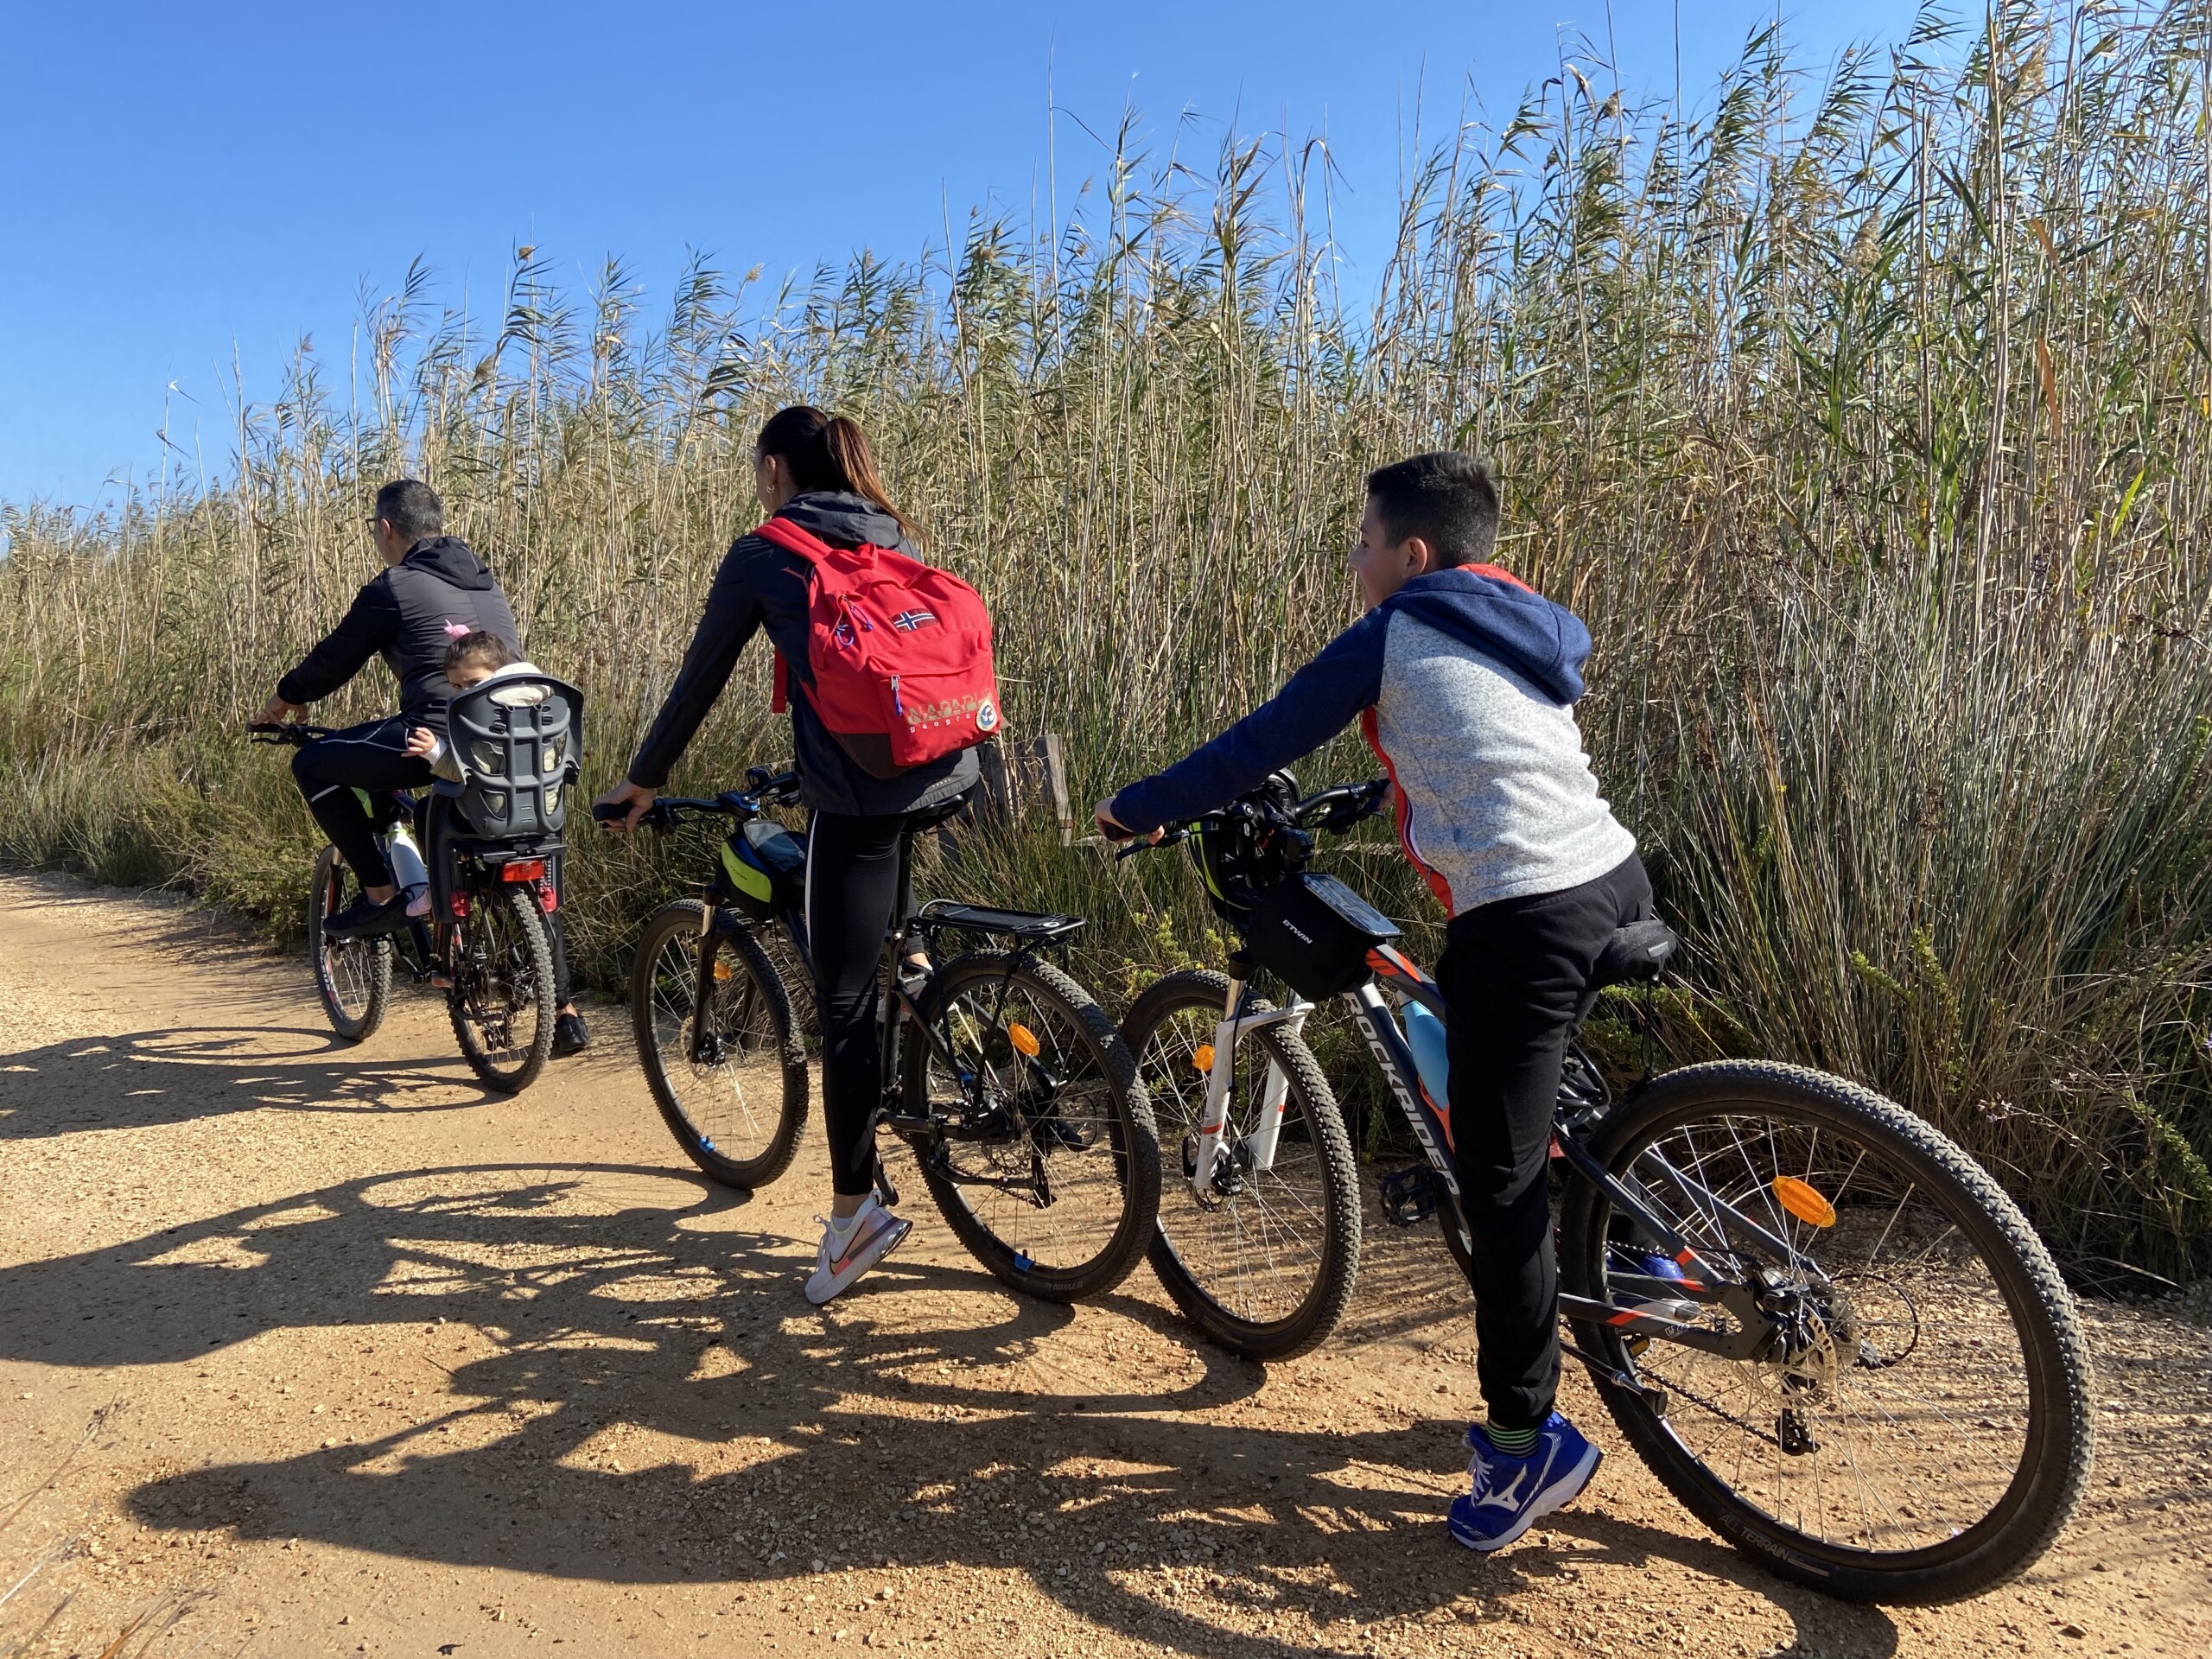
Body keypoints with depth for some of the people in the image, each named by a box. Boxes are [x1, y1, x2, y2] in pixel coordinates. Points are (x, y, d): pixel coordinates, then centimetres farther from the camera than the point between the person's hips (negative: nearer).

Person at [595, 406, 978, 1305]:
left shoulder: (761, 554, 5)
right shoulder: (897, 543, 20)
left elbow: (700, 678, 10)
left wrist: (642, 781, 23)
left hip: (858, 792, -6)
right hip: (950, 774, 6)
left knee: (844, 1001, 2)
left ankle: (855, 1209, 6)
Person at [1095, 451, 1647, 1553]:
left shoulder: (1395, 634, -2)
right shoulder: (1533, 633, 20)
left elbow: (1264, 742, 1)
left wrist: (1137, 810, 12)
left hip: (1520, 921, -8)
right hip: (1618, 884, 9)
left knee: (1500, 1184, -1)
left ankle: (1526, 1441, 6)